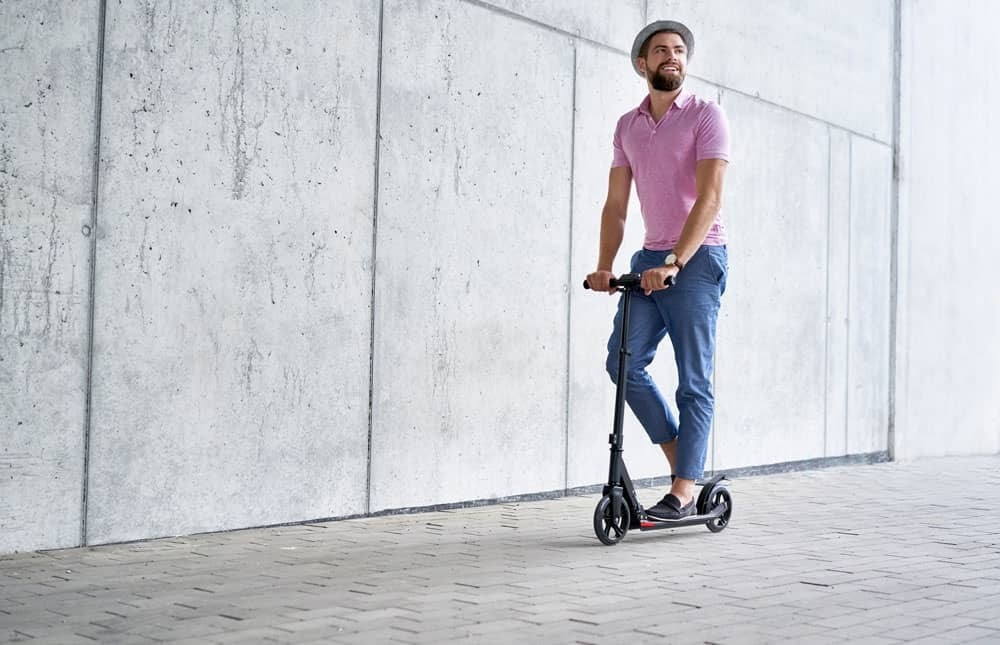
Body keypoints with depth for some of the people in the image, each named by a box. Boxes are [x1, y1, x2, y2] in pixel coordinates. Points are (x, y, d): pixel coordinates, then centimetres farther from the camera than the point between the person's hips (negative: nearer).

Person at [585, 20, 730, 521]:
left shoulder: (706, 115, -5)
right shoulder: (627, 126, 12)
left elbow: (709, 197, -15)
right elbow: (616, 204, 11)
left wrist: (674, 262, -25)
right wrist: (604, 266, -2)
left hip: (697, 259, -6)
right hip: (649, 259, 6)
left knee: (693, 380, -3)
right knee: (623, 361, -4)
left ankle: (683, 492, 1)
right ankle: (681, 456, 12)